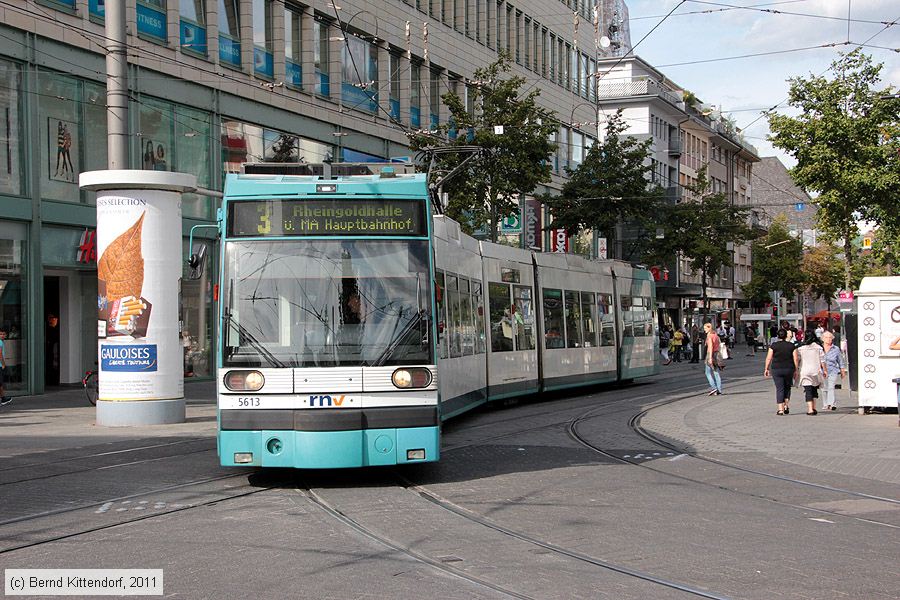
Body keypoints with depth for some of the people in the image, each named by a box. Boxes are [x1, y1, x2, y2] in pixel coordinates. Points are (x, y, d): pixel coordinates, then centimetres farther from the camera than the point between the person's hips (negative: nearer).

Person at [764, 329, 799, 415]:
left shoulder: (773, 346, -3)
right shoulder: (791, 346, 1)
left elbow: (768, 358, -5)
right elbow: (795, 359, -1)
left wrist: (766, 369, 3)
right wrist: (796, 370, 7)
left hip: (776, 369, -1)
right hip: (789, 369, 2)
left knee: (779, 389, 1)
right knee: (787, 387, 20)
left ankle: (780, 409, -4)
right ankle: (786, 406, 12)